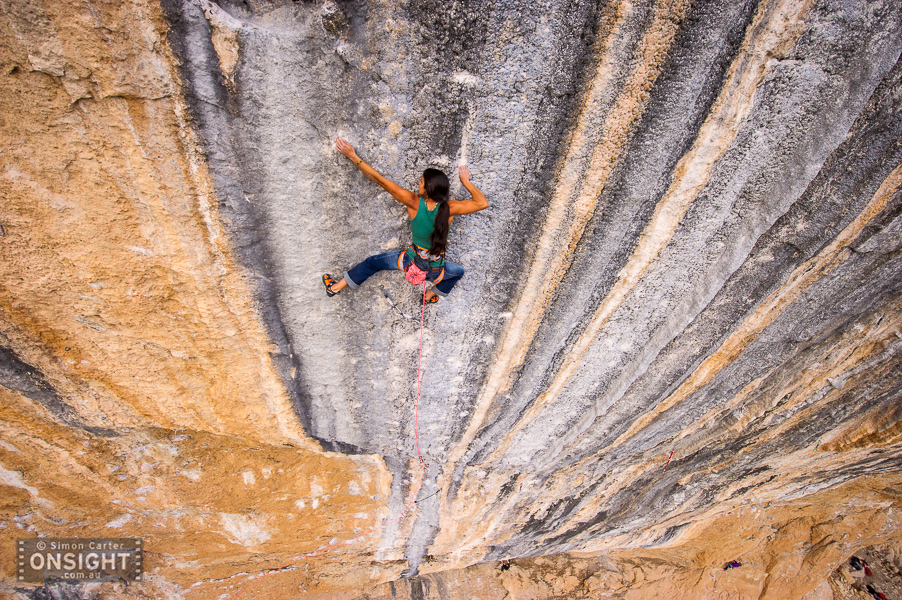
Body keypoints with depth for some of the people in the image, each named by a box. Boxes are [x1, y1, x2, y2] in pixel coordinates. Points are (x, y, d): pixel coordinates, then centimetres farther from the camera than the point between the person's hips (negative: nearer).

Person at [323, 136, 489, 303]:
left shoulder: (414, 203, -24)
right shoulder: (449, 208, -25)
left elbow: (381, 180, -20)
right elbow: (482, 203, -16)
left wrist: (353, 156, -14)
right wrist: (466, 182, -9)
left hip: (411, 260, 0)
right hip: (435, 270, 0)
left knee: (373, 262, 25)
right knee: (459, 272, 35)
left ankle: (335, 287, 37)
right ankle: (431, 294, 49)